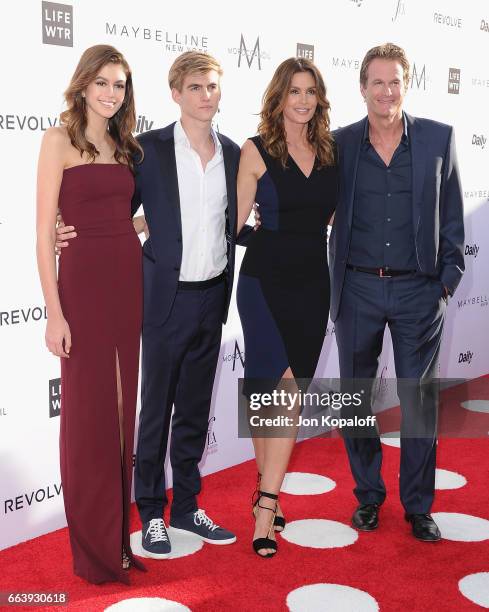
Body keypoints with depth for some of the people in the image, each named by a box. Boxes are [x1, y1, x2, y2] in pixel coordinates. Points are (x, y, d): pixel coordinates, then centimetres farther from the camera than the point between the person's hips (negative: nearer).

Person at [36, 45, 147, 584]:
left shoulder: (124, 145, 14)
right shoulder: (60, 140, -4)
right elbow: (44, 231, -9)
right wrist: (54, 312, -14)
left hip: (131, 281, 6)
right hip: (83, 281, -6)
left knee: (126, 406, 11)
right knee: (89, 411, 3)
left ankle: (122, 531, 27)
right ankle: (93, 546, 18)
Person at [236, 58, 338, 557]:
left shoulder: (329, 151, 9)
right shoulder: (256, 151, -3)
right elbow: (236, 218, -1)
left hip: (312, 282, 4)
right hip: (266, 280, -4)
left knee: (286, 394, 5)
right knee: (284, 390, -9)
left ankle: (266, 495, 14)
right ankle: (267, 502, 6)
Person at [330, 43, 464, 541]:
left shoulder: (438, 138, 1)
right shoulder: (340, 144, 1)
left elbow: (451, 216, 4)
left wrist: (449, 279, -1)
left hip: (419, 290, -1)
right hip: (358, 289, 1)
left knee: (419, 399, 6)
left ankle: (418, 506, 21)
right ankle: (368, 494, 29)